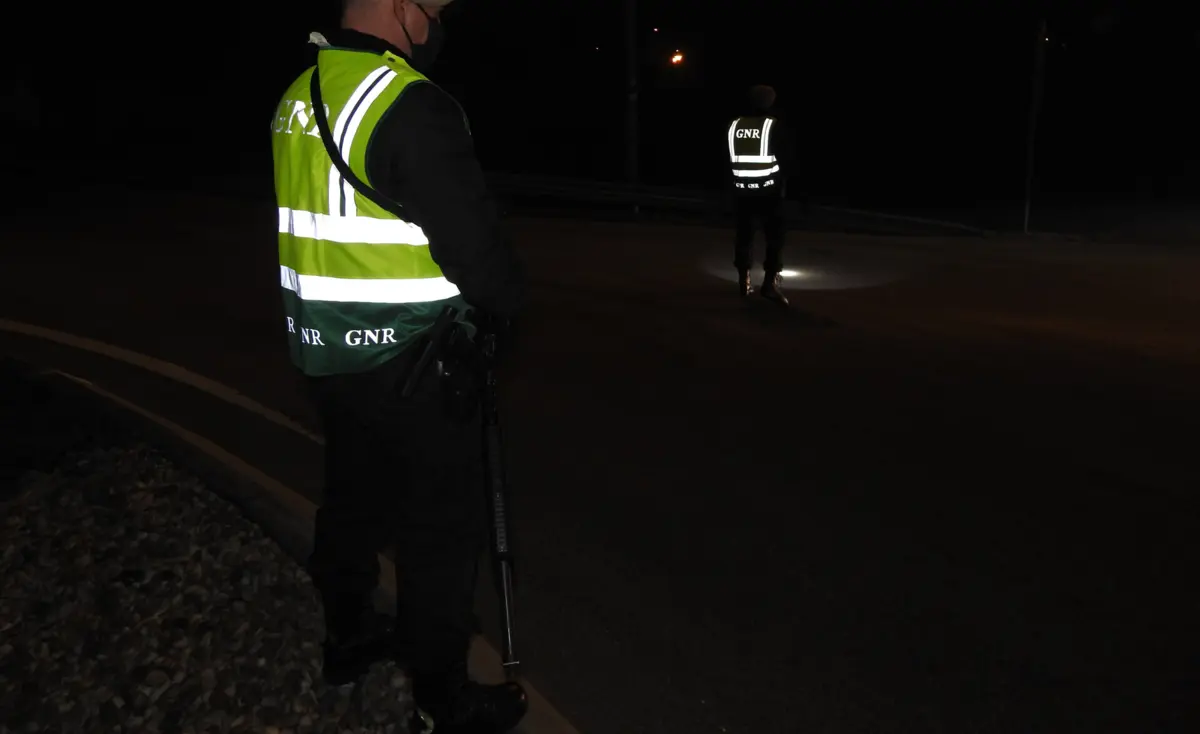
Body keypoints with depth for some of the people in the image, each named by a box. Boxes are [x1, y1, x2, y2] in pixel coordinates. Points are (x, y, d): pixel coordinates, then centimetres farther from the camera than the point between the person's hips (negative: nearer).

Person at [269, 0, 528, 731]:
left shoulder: (299, 97, 8)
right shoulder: (411, 103, -20)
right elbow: (471, 238, -22)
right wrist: (505, 302, -1)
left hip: (325, 349, 9)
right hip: (405, 359, -9)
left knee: (355, 499, 23)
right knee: (443, 529, 3)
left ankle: (350, 637, 42)